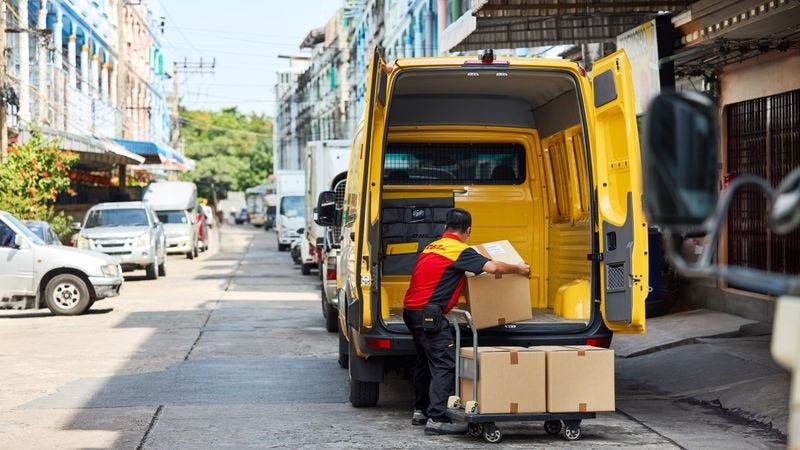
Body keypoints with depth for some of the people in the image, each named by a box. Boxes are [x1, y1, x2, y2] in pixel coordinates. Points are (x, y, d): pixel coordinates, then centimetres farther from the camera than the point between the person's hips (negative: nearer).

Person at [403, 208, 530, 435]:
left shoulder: (431, 247, 17)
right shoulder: (460, 251, -8)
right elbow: (493, 267, -18)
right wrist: (518, 269, -2)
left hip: (411, 311, 9)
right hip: (430, 314, -9)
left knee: (425, 361, 21)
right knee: (444, 365, -9)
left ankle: (420, 411, 29)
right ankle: (437, 419, -15)